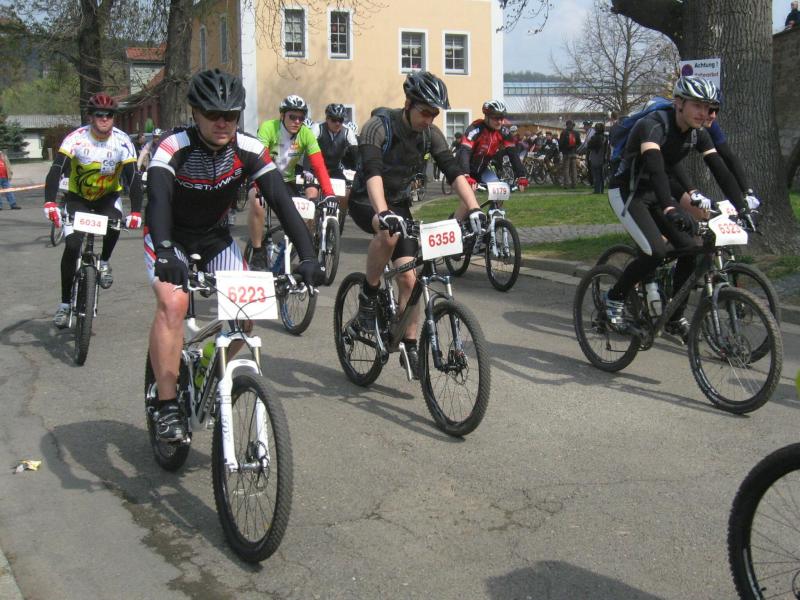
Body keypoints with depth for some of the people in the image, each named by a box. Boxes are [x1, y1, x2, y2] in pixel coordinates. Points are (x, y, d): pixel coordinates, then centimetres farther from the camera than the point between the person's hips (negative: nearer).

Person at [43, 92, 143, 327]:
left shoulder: (122, 141, -20)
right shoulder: (77, 138, -22)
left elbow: (133, 177, -26)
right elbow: (56, 170, -31)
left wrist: (136, 212, -39)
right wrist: (49, 203, -46)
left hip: (108, 195, 0)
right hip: (78, 196, 0)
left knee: (114, 224, -33)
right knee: (72, 246, -14)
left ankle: (104, 263, -2)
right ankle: (65, 304, 0)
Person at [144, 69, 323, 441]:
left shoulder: (249, 151, -19)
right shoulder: (175, 148, -27)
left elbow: (282, 202, -26)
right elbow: (158, 199, -42)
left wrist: (307, 257, -39)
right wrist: (165, 254, -60)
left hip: (215, 237, 4)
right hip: (170, 237, -3)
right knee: (173, 303, -28)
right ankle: (167, 405, -19)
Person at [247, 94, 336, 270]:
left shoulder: (306, 134, -13)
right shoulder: (268, 128, -22)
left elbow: (319, 165, -19)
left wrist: (329, 194, -32)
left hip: (287, 180, 4)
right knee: (257, 202, -33)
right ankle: (258, 253, -19)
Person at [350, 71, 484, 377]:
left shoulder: (430, 134, -8)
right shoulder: (378, 126, -24)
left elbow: (453, 171, -16)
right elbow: (372, 171, -38)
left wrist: (473, 208, -32)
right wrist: (383, 213, -55)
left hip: (399, 203, 5)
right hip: (366, 202, -5)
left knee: (409, 277, -7)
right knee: (389, 232, -38)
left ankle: (410, 347, 5)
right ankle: (368, 297, -17)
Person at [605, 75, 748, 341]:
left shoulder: (697, 133, -3)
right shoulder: (653, 125, -26)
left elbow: (720, 169, -8)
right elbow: (655, 167, -41)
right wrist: (669, 208, -55)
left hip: (655, 193, 7)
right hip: (627, 192, -7)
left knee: (691, 248, -6)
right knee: (656, 251, -24)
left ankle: (674, 318, 8)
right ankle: (615, 299, -3)